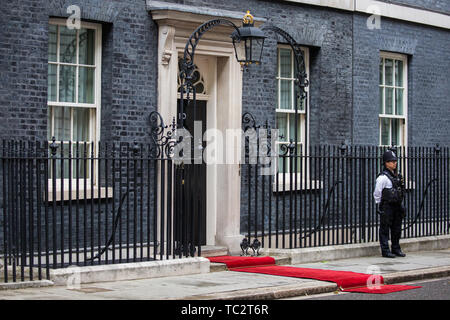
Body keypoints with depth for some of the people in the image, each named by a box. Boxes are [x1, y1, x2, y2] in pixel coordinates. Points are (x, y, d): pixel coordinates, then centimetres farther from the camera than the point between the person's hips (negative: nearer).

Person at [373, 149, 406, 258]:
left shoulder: (397, 176, 12)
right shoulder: (383, 177, -13)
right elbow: (377, 193, -12)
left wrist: (400, 205, 18)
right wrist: (379, 206, -6)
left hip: (397, 206, 8)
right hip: (387, 207, -8)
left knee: (397, 229, 13)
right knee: (385, 229, -1)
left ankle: (396, 249, 23)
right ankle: (385, 250, 4)